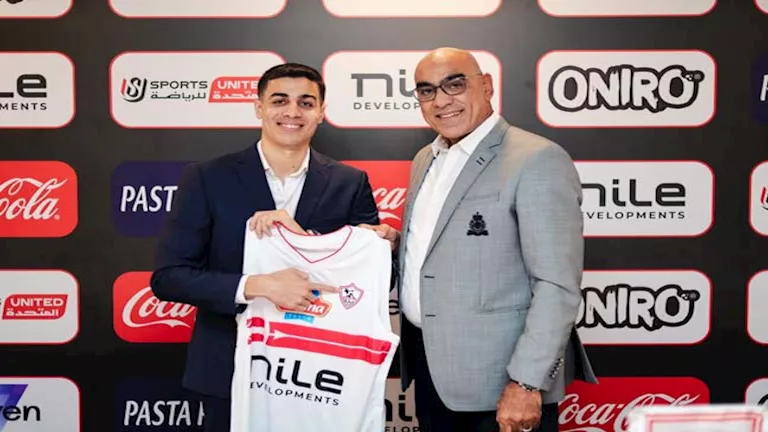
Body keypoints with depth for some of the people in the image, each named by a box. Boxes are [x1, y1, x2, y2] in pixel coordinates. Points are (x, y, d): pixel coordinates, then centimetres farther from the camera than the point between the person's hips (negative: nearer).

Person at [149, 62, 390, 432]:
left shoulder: (350, 184, 0)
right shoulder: (207, 179, -4)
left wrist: (304, 237, -18)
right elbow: (168, 276, -9)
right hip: (230, 373, -1)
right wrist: (256, 286, -24)